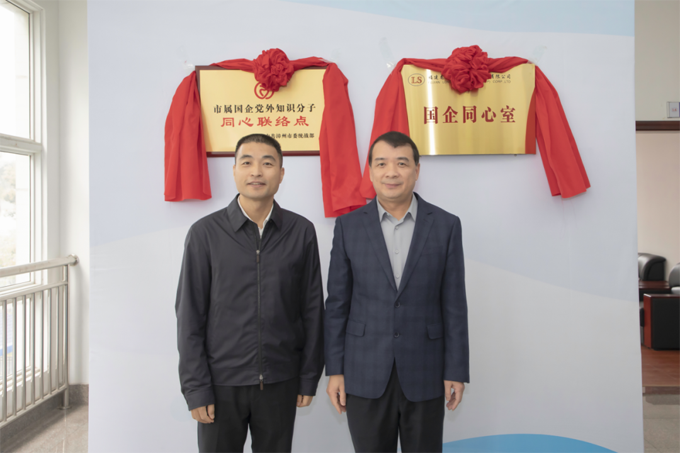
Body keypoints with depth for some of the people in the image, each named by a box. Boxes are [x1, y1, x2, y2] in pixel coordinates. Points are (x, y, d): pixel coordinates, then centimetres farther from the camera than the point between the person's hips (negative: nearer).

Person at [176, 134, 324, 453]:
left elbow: (312, 309, 3)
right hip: (222, 382, -1)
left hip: (280, 382, 1)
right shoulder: (205, 233, -5)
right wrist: (195, 388, -5)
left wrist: (309, 377, 3)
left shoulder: (301, 232, -2)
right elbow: (190, 317, -3)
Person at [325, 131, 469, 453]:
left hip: (424, 374, 0)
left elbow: (454, 304, -1)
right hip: (365, 375, 0)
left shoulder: (446, 225, -2)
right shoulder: (348, 226, -1)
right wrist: (334, 369, -1)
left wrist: (456, 371, -2)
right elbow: (337, 304, 1)